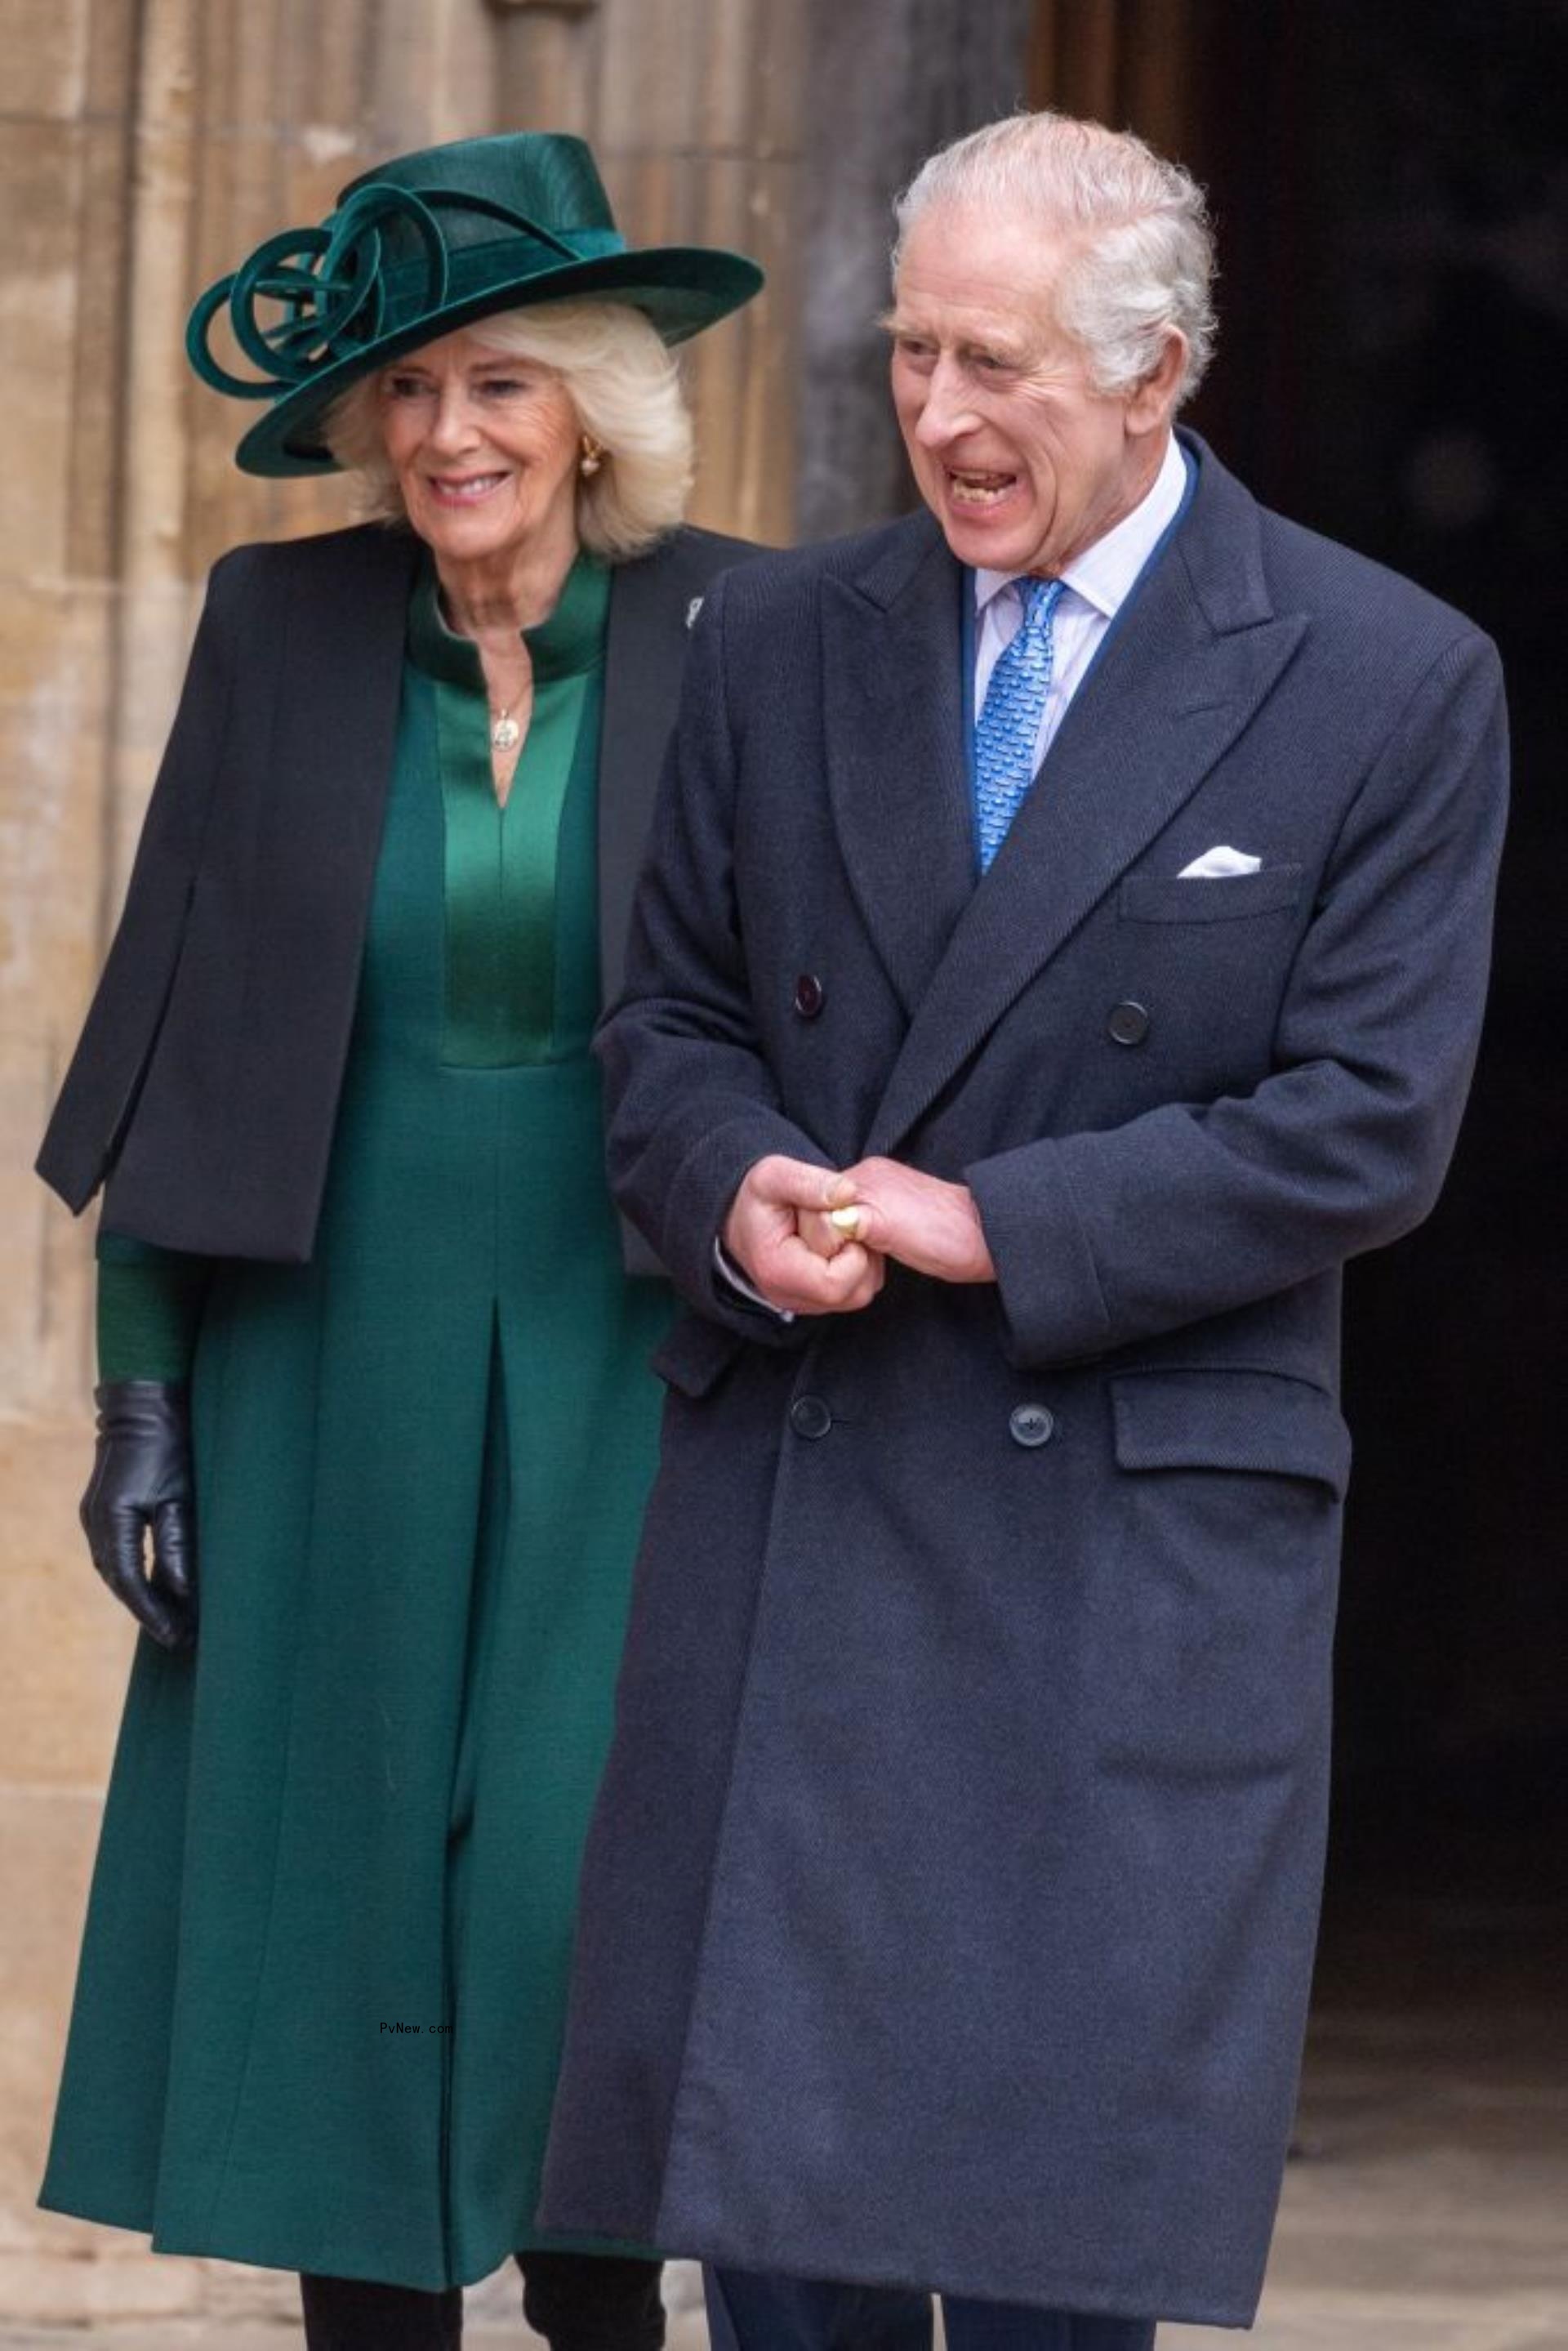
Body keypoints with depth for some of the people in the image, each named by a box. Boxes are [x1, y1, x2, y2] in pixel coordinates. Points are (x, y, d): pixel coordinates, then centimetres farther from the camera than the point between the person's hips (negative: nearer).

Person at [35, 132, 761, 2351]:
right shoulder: (281, 629, 2)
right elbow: (165, 1023, 5)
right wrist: (140, 1383, 0)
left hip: (627, 1362, -2)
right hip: (335, 1361, 2)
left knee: (590, 1878, -6)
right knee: (335, 1891, 2)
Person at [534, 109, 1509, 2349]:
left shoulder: (1391, 687, -3)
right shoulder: (778, 644, 9)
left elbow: (1367, 1130, -7)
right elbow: (670, 1018, 14)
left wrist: (995, 1226, -13)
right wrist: (738, 1192, -9)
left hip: (1135, 1521, -4)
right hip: (784, 1506, 4)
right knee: (762, 2162, 4)